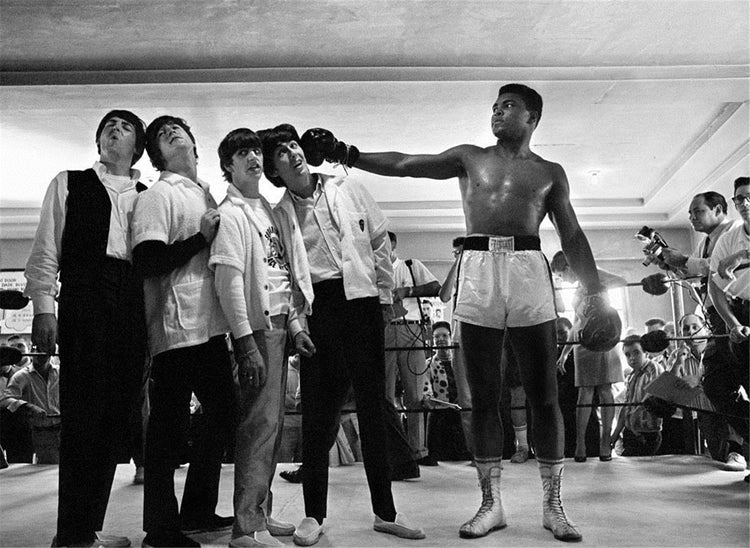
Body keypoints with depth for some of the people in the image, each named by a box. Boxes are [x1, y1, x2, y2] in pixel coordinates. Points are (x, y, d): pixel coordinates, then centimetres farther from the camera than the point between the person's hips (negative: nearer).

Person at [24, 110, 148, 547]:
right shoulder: (69, 184, 14)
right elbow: (46, 250, 7)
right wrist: (43, 307, -5)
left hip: (135, 307, 3)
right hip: (85, 297, -3)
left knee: (117, 414, 2)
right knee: (83, 409, -8)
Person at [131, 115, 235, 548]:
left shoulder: (209, 194, 19)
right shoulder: (159, 195, -4)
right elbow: (148, 261, -16)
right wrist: (202, 237, -13)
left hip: (211, 324, 8)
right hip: (178, 328, -8)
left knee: (223, 411, 13)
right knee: (170, 424, -2)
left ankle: (198, 510, 28)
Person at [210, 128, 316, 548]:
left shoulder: (269, 209, 17)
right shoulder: (230, 214, -8)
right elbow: (229, 282, -14)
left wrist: (296, 325, 12)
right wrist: (247, 344, -19)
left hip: (280, 324, 8)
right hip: (257, 326, -8)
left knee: (273, 422, 11)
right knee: (260, 422, -8)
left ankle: (261, 513, 21)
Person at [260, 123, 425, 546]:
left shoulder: (347, 188, 9)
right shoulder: (280, 213, 7)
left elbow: (379, 240, 11)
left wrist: (385, 294, 7)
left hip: (360, 300, 1)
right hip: (315, 307, -1)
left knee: (373, 405, 4)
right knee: (318, 410, 1)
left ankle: (385, 511, 15)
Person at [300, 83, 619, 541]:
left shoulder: (550, 173, 16)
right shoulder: (470, 158, 17)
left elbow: (573, 238, 14)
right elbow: (403, 165, 10)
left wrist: (596, 296, 6)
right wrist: (347, 155, 0)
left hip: (529, 270, 0)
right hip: (478, 271, 1)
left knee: (544, 396, 0)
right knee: (484, 397, 3)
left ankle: (553, 505, 11)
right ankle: (491, 503, 13)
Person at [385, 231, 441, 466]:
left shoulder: (412, 266, 14)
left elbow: (436, 288, 2)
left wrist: (406, 291, -8)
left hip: (411, 331, -1)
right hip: (382, 330, 1)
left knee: (416, 395, -2)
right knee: (385, 395, -2)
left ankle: (419, 450, 2)